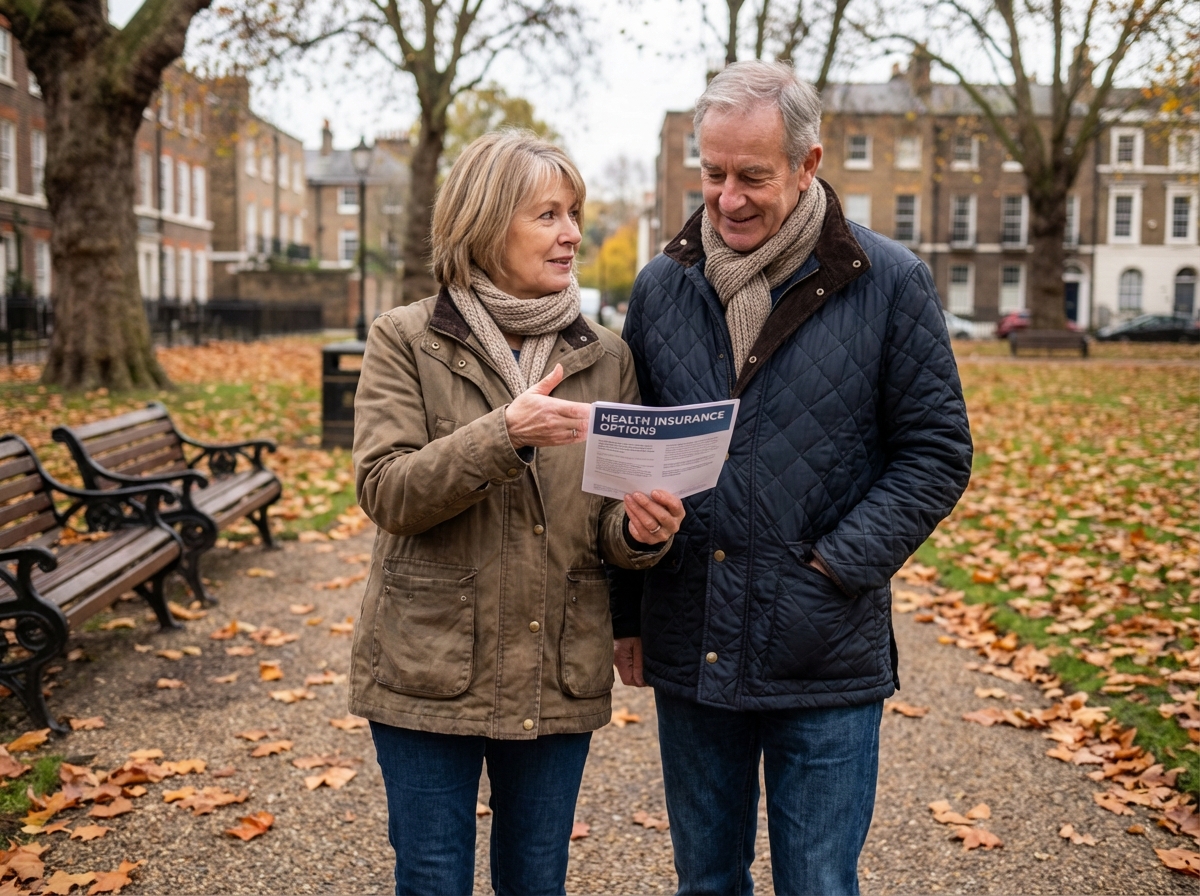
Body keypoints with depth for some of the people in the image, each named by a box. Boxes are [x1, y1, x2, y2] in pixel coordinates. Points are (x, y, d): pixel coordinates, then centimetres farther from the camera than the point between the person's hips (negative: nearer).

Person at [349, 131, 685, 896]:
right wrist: (505, 432, -26)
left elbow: (610, 519, 6)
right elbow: (386, 490, -13)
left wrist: (638, 530, -18)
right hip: (432, 671, -2)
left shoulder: (605, 356, 5)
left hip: (560, 677, 3)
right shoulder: (407, 340, -4)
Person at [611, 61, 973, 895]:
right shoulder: (662, 285, 4)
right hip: (688, 648, 3)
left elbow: (936, 450, -3)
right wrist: (625, 611, 8)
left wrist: (838, 567, -13)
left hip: (826, 661, -3)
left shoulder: (889, 283, -5)